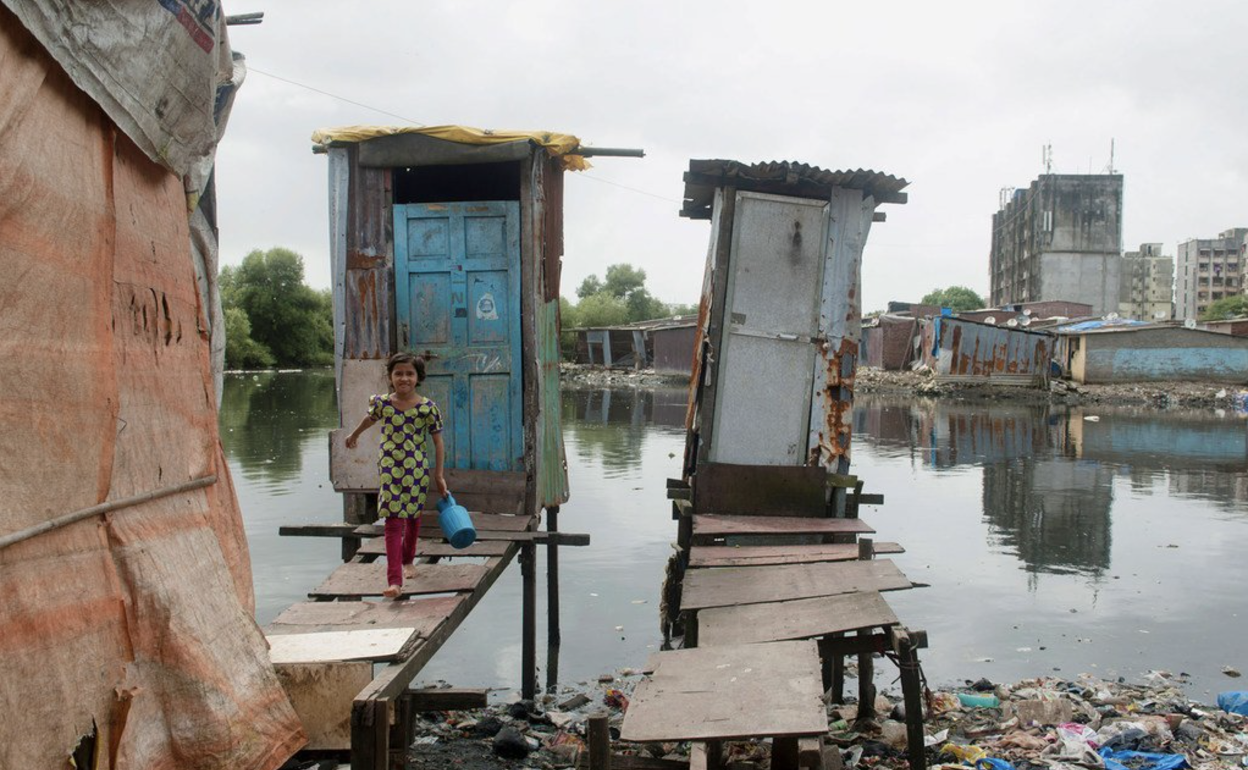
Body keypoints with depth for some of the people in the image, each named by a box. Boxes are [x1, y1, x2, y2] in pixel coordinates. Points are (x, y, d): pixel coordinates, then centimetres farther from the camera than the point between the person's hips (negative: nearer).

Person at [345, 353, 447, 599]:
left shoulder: (428, 407, -8)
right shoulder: (381, 403, -3)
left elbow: (438, 442, -1)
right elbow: (369, 419, 20)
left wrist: (439, 475, -1)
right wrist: (354, 435, 39)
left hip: (417, 470, 1)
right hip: (389, 470, -1)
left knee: (413, 517, 18)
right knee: (393, 522, -9)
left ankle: (407, 560, 45)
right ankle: (394, 581, -15)